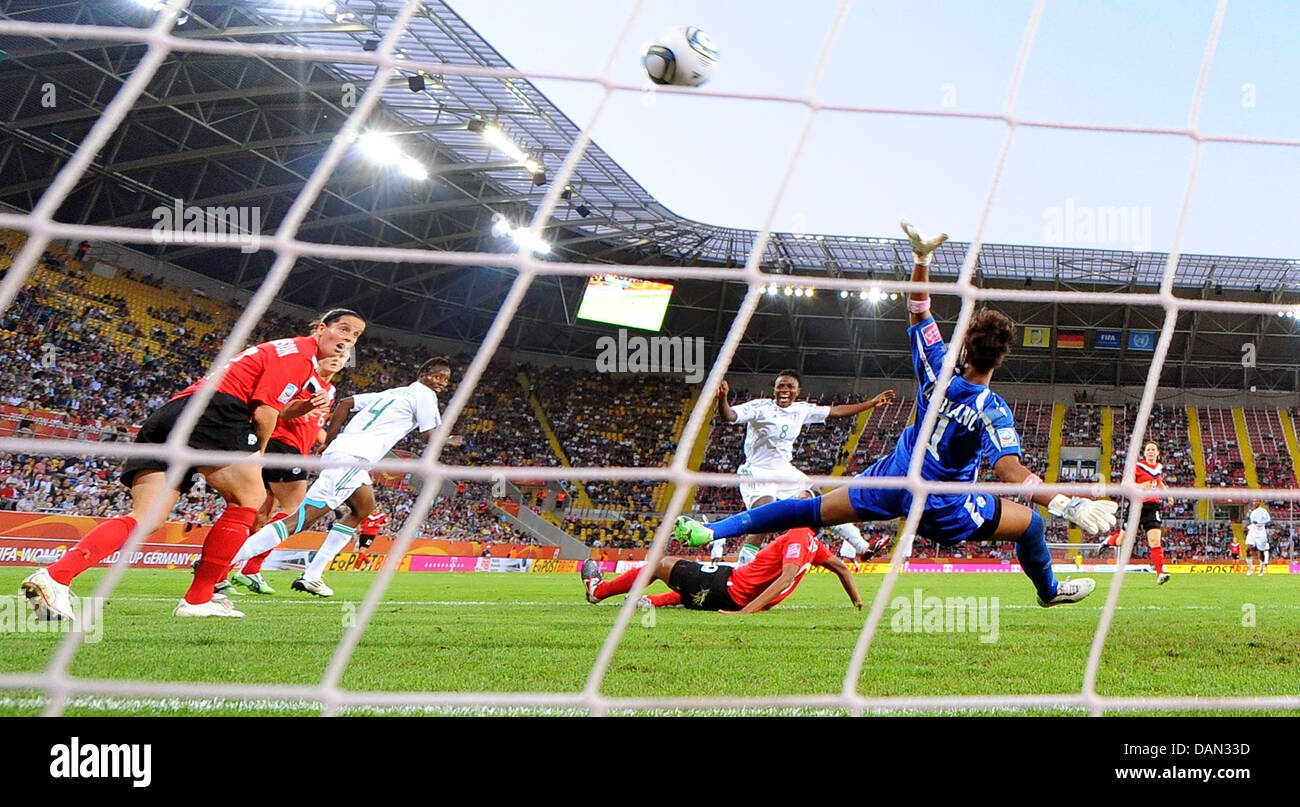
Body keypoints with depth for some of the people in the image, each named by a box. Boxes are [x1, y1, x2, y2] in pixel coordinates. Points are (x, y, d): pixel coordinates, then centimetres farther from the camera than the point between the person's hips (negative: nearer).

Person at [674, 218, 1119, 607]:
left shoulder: (937, 372, -10)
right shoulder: (993, 411, -22)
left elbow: (918, 312, -1)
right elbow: (1011, 471, -32)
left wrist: (922, 255, 1)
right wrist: (1065, 503, -37)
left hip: (893, 481, 4)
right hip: (943, 509, -4)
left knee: (813, 508, 12)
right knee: (1031, 524, 16)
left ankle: (711, 530, 1)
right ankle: (1049, 591, 42)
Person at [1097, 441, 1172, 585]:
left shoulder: (1160, 468, 10)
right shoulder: (1137, 466, -7)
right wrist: (1140, 486, -28)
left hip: (1152, 508, 3)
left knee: (1155, 541, -14)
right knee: (1122, 540, 9)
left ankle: (1160, 573, -16)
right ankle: (1109, 541, 45)